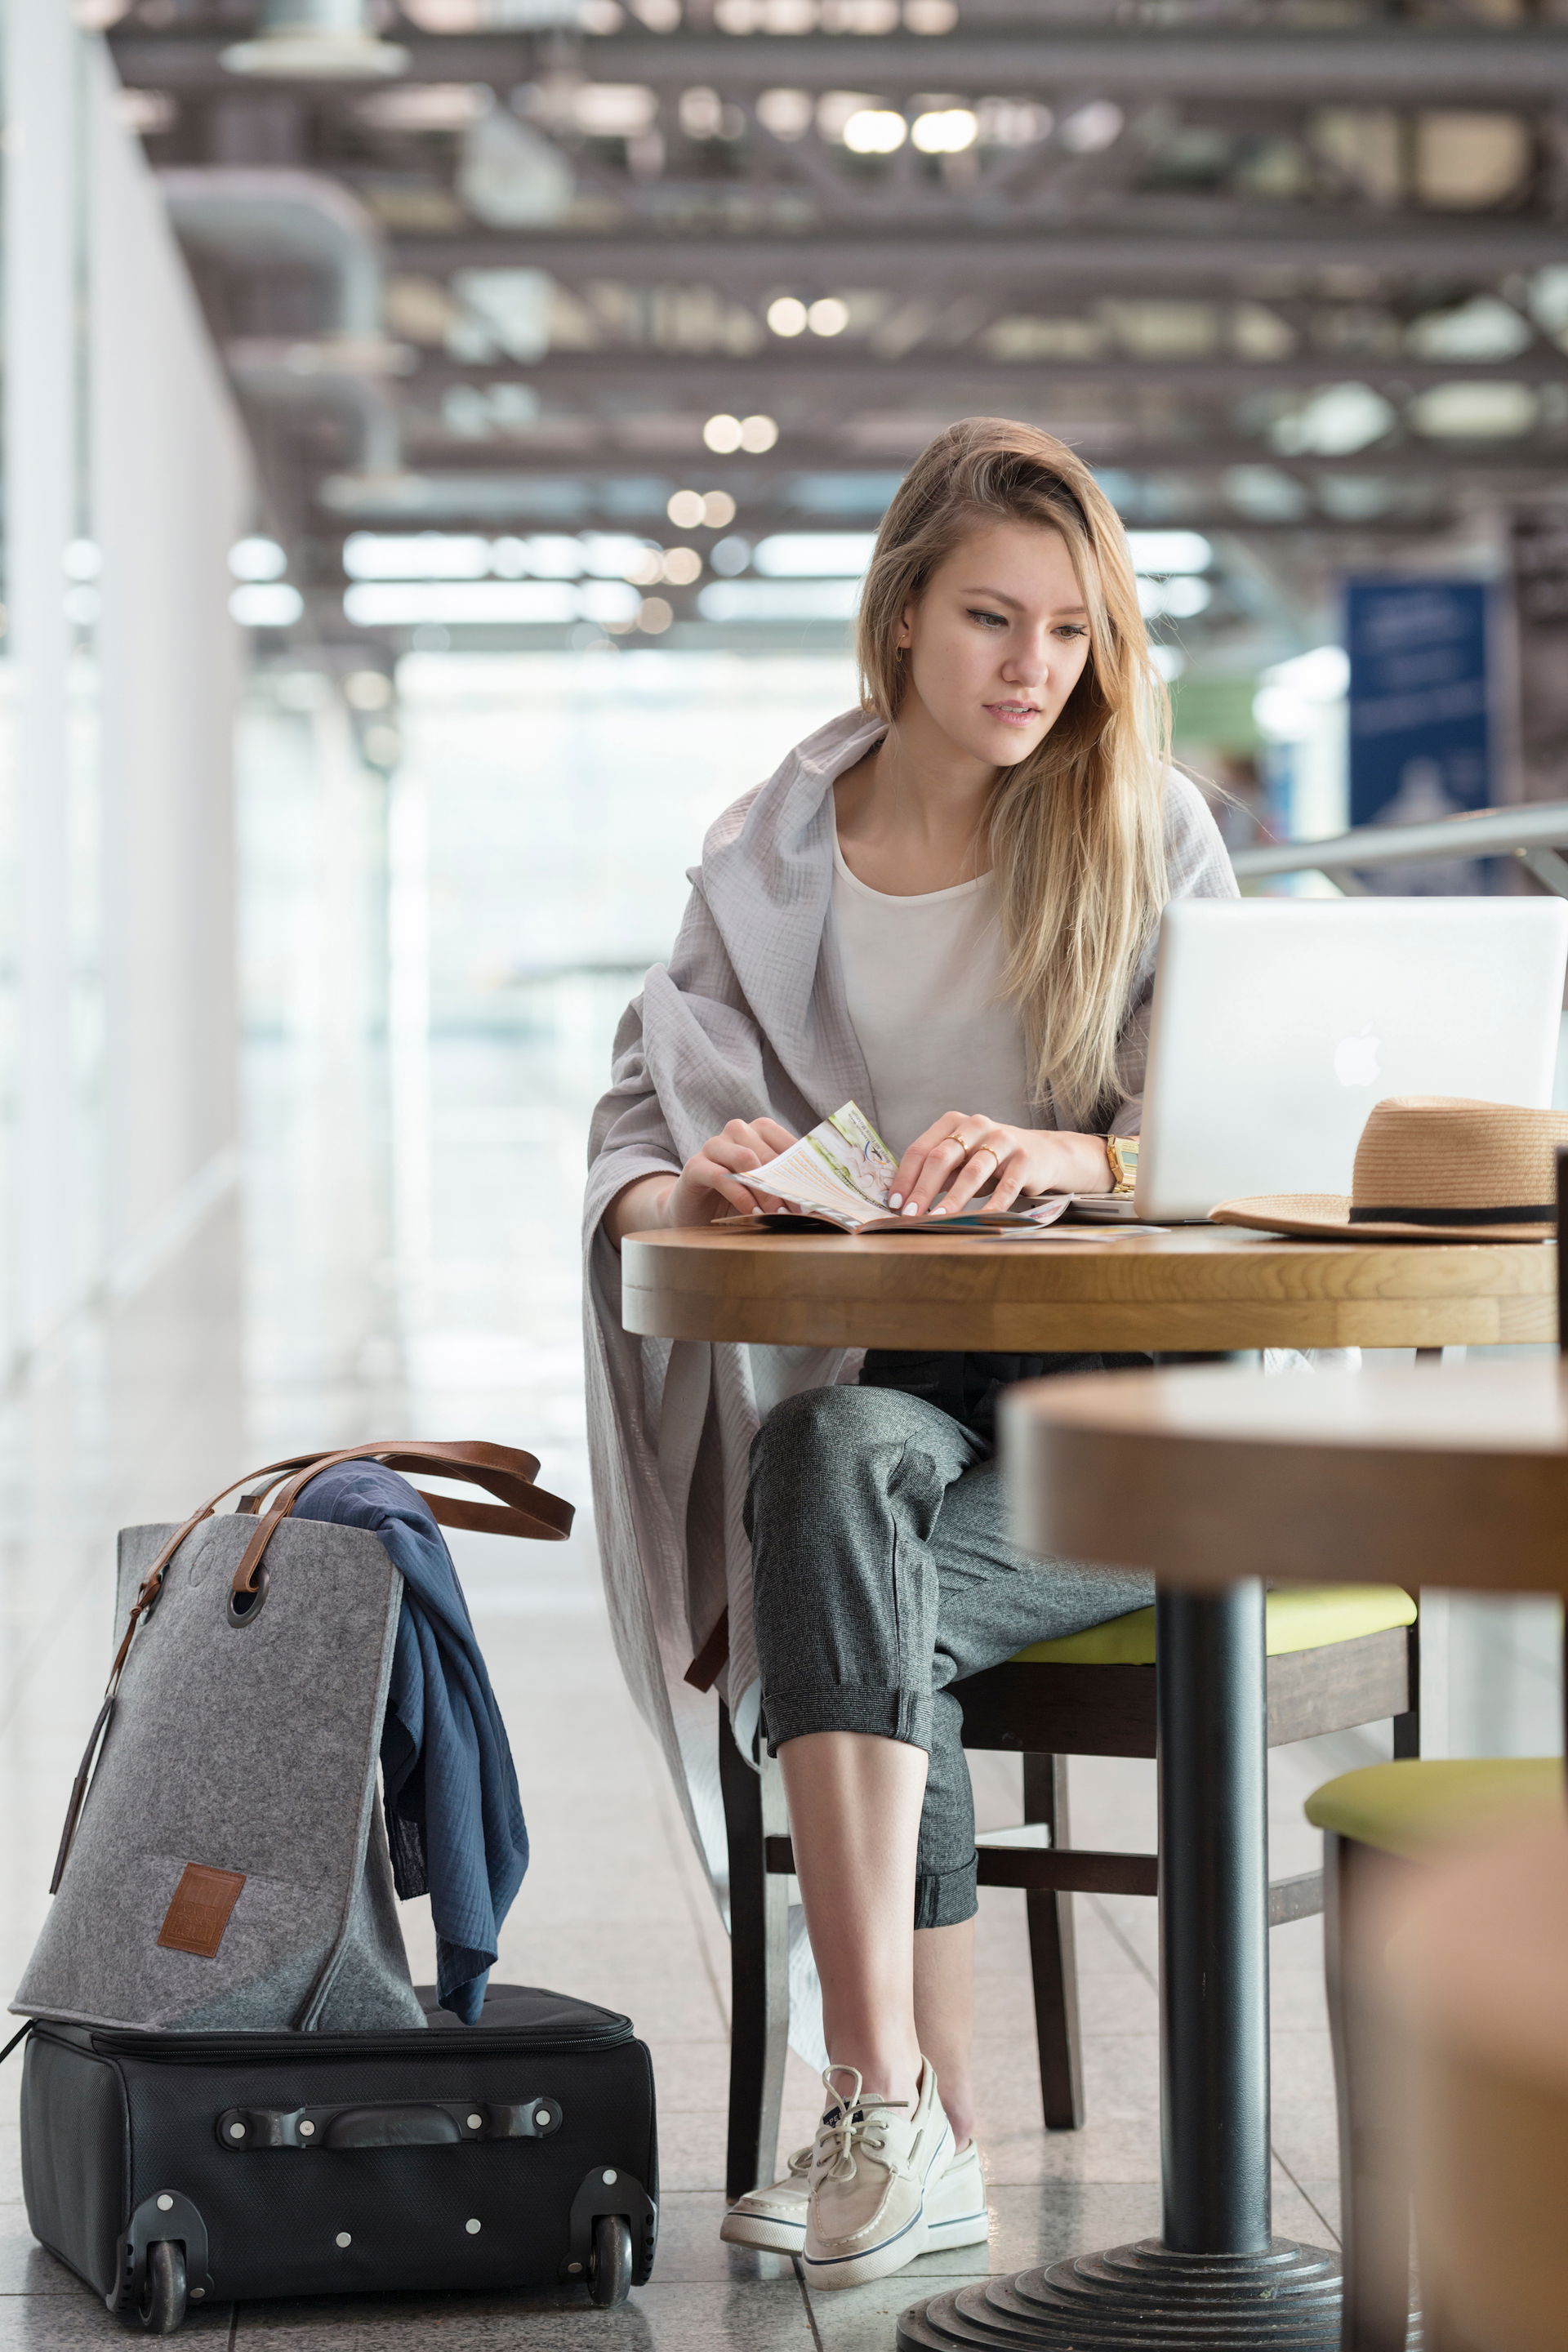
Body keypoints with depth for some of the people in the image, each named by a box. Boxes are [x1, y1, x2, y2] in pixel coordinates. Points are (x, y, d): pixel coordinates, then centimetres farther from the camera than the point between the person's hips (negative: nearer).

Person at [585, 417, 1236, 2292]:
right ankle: (913, 2121, -37)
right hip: (877, 1385, 2)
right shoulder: (773, 858, 10)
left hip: (1126, 1395, -2)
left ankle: (881, 2113, -29)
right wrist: (697, 1182, -19)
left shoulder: (1148, 836, 4)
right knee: (841, 1462, -35)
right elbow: (635, 1145, 6)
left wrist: (1055, 1154, -27)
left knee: (847, 1598, -31)